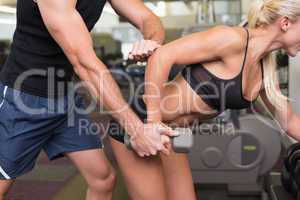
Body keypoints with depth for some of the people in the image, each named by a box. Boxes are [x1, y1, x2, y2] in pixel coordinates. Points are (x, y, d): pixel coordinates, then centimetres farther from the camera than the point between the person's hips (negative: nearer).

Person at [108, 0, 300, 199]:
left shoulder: (265, 72, 4)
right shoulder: (234, 39, -22)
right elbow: (162, 56, -27)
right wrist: (153, 123, -25)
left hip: (170, 132, 8)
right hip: (140, 123, -8)